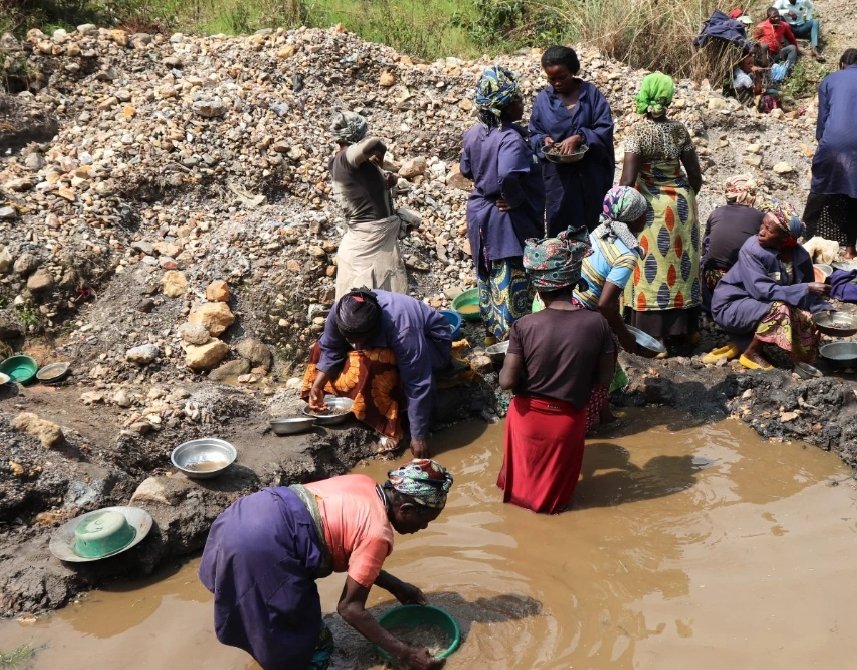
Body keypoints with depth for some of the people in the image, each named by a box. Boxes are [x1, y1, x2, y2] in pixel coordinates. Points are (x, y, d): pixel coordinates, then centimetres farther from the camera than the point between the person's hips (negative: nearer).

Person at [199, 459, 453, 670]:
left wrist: (396, 586, 29)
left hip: (249, 513, 10)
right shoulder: (377, 534, -11)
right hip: (261, 544, -10)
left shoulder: (364, 485, 14)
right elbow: (350, 608, -7)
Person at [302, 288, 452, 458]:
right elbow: (330, 350, -7)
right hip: (385, 342, 7)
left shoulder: (403, 331, -42)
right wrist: (316, 386, -18)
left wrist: (418, 437, -33)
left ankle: (390, 426, -20)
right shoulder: (340, 311, -26)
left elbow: (418, 386, -36)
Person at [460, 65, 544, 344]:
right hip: (507, 221, -8)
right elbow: (508, 174, -43)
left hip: (480, 214, 9)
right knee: (511, 285, 5)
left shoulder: (474, 132, -1)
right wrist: (515, 199, -26)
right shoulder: (511, 138, -26)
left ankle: (491, 332, 37)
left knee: (488, 277, 22)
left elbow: (466, 169, 13)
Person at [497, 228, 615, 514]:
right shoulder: (597, 323, -18)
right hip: (569, 420, 0)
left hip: (529, 416, 0)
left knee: (525, 472, 31)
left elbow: (507, 382, -18)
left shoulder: (524, 326, -22)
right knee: (557, 475, 31)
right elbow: (603, 379, -8)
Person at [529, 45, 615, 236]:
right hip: (558, 176, 1)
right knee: (560, 229, 4)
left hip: (590, 175, -1)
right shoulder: (543, 99, 3)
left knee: (592, 225, 6)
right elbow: (534, 133, 9)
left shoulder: (591, 93, -3)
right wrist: (544, 140, -14)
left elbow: (605, 128, -8)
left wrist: (579, 137, -23)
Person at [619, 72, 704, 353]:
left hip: (651, 206, -5)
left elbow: (627, 179, -19)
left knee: (653, 267, 3)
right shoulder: (679, 130, 0)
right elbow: (696, 175, 4)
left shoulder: (638, 131, -14)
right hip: (681, 203, 5)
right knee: (682, 263, 15)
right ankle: (689, 328, 26)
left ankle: (655, 337, 6)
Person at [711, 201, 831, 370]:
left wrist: (823, 309, -18)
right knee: (779, 310, -30)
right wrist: (805, 289, -31)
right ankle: (751, 353, -10)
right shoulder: (752, 249, -23)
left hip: (761, 306, 7)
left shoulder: (800, 255, -7)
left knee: (808, 319, -9)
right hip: (731, 306, -6)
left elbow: (807, 289, 1)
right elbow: (762, 290, -29)